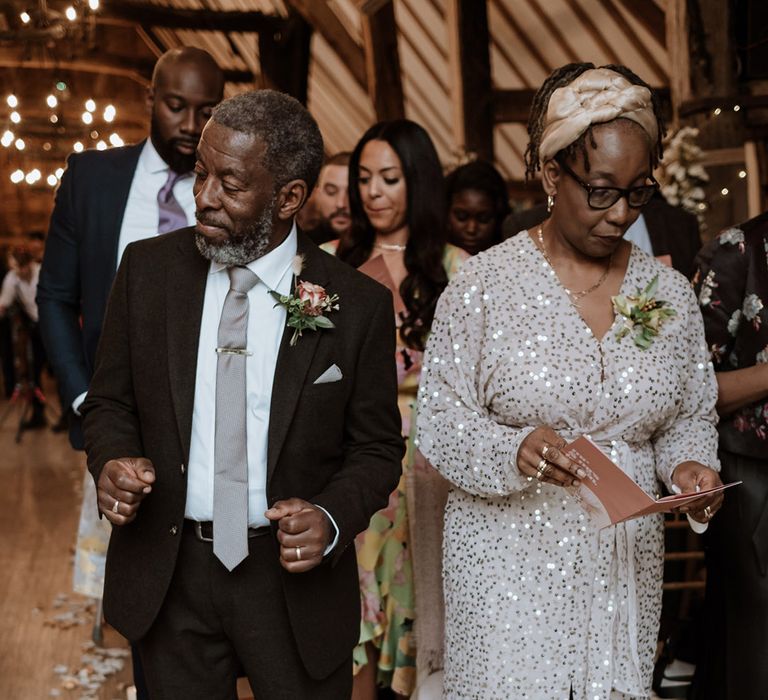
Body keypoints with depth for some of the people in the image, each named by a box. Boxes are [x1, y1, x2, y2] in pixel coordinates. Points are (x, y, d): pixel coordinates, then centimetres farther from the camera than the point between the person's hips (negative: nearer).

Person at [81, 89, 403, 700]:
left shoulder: (358, 305, -9)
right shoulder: (148, 269, -3)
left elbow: (377, 448, -1)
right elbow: (109, 402, 6)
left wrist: (331, 518, -19)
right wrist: (112, 461, -15)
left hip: (295, 576, -1)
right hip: (166, 577, 2)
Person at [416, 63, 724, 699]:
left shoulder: (670, 294, 4)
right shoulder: (485, 284, -8)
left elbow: (690, 417, 13)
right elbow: (441, 426, -8)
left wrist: (689, 466, -9)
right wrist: (515, 452, -26)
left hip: (624, 564, 4)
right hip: (508, 563, -3)